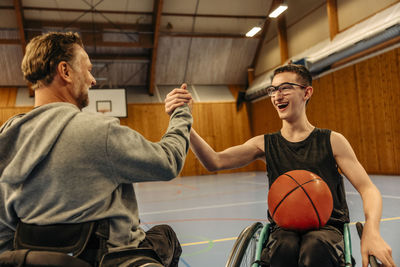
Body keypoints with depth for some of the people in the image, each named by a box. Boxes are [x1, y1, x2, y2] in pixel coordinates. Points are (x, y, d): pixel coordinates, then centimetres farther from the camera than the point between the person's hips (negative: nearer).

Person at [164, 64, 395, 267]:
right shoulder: (264, 144, 4)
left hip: (327, 227, 0)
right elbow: (215, 162, -11)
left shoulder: (331, 141, 2)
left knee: (315, 247, -34)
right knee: (285, 247, -33)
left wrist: (372, 232, -21)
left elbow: (368, 189, 0)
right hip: (284, 230, 1)